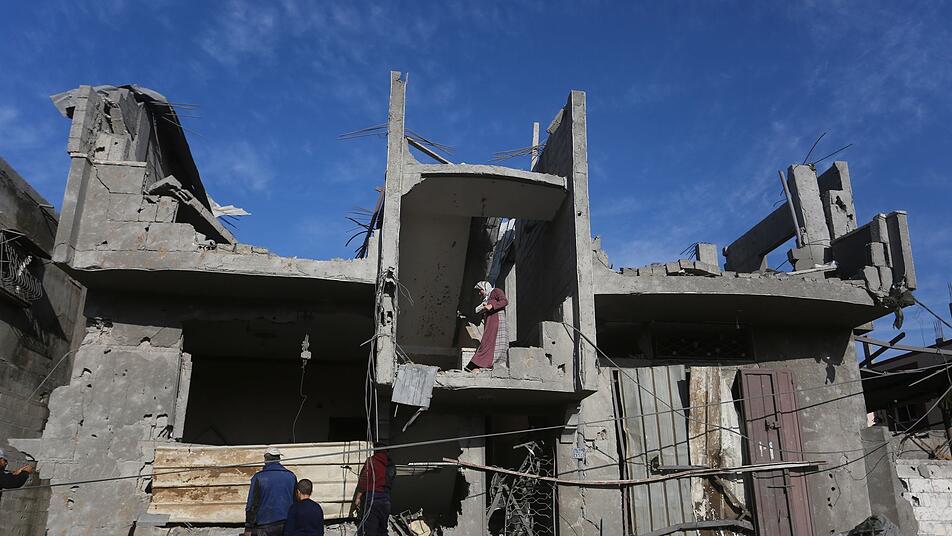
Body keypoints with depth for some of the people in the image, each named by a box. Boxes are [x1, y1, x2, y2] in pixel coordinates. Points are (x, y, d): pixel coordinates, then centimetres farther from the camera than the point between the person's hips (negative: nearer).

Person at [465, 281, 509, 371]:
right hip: (489, 325, 9)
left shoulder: (496, 292, 5)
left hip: (496, 322, -9)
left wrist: (492, 306, -21)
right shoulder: (486, 298, 30)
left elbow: (505, 301, -12)